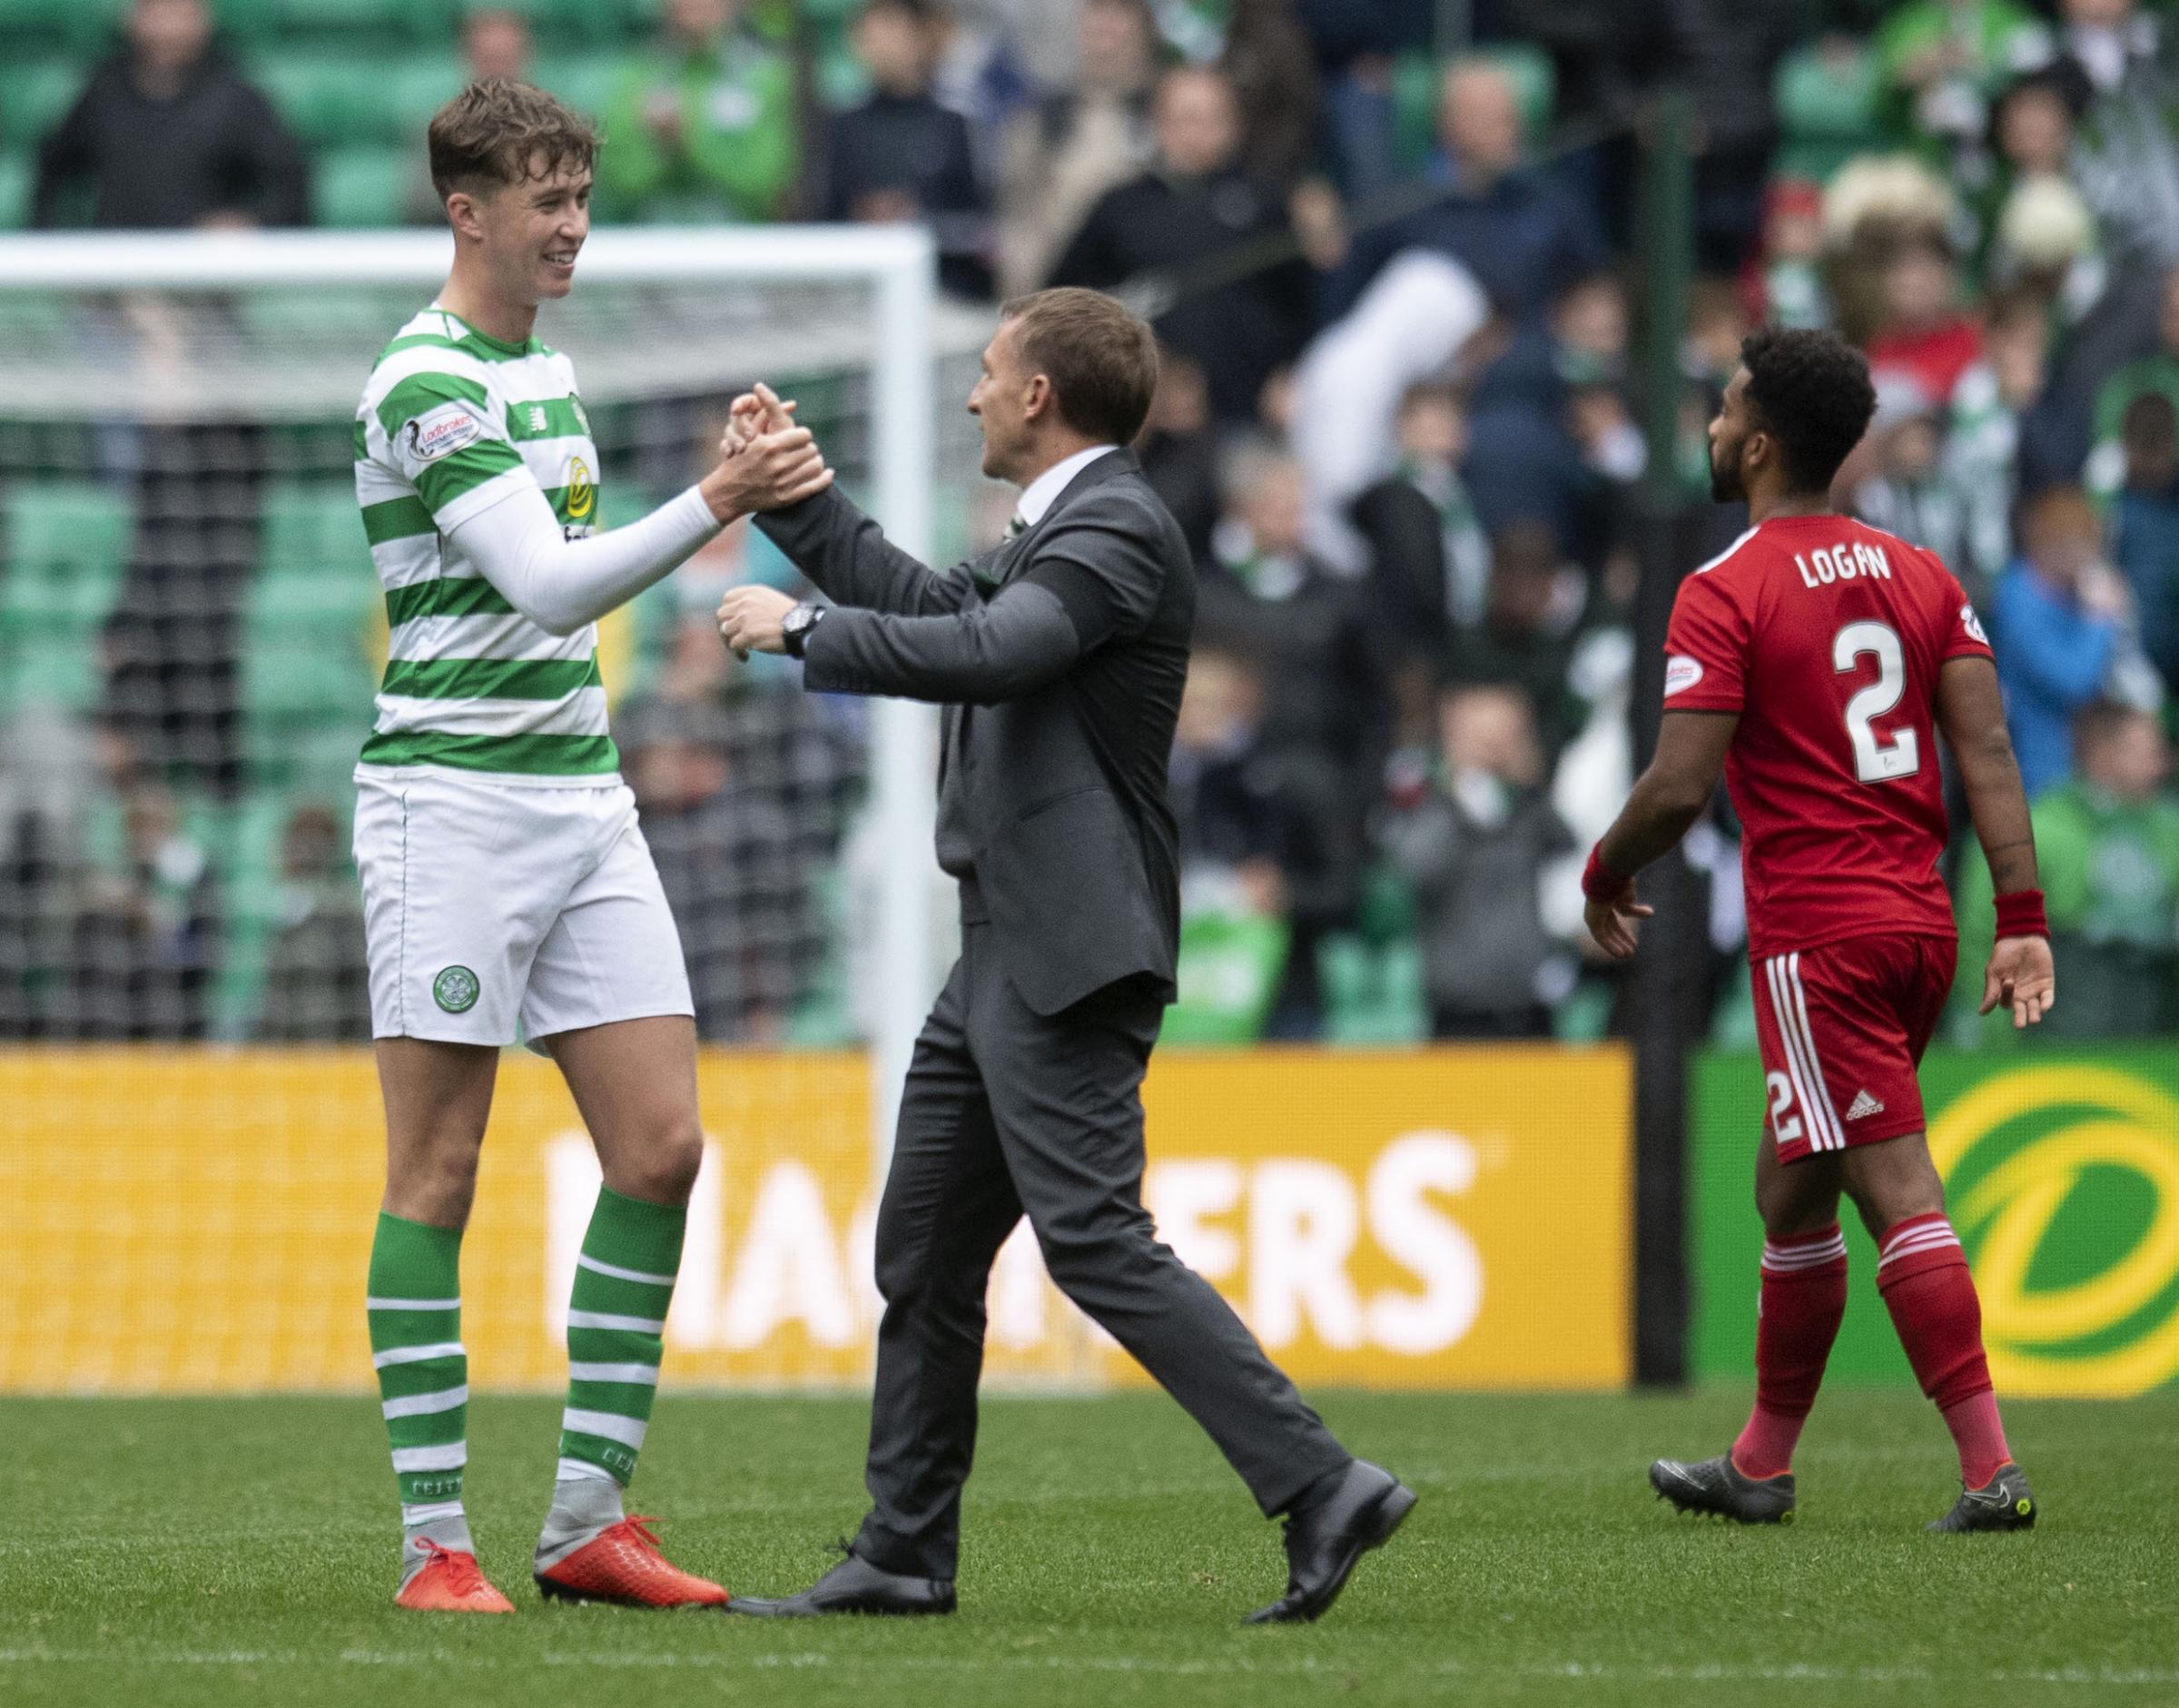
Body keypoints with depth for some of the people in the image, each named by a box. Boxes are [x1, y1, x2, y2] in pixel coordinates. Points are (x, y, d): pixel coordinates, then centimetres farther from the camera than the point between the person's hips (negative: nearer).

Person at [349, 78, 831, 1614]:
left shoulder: (549, 364, 16)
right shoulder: (424, 385, -12)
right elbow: (550, 586, -23)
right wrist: (716, 506, -32)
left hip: (582, 798, 8)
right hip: (451, 799, -8)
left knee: (661, 1150, 2)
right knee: (438, 1173, -4)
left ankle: (589, 1521, 7)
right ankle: (436, 1543, -2)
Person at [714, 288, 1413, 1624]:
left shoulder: (1119, 530, -13)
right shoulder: (1064, 527, 18)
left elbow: (987, 652, -27)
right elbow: (938, 611, 29)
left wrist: (801, 630, -18)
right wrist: (796, 492, 32)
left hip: (1070, 959, -11)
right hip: (1008, 955, 11)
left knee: (1097, 1241, -17)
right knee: (924, 1249, 13)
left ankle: (1322, 1489, -18)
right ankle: (905, 1554, 18)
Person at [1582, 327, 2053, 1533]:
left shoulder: (1725, 594, -9)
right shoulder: (1919, 575, 11)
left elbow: (1679, 790, -14)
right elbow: (1988, 753, 3)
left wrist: (1603, 877, 4)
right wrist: (2022, 918, 1)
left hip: (1817, 937, -7)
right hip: (1920, 924, 7)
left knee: (1898, 1195, -11)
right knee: (1790, 1189, 18)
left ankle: (1991, 1468, -19)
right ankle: (1761, 1465, 27)